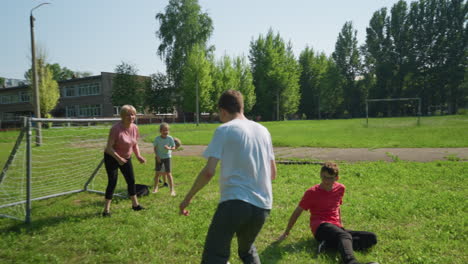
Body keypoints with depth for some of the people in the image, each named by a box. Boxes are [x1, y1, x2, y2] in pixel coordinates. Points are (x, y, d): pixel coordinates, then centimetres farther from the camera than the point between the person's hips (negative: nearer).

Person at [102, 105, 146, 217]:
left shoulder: (135, 128, -7)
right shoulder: (116, 128, -26)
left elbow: (135, 144, 7)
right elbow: (109, 147, -25)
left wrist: (138, 156, -8)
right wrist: (119, 158, -35)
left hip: (126, 158, 6)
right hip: (112, 158, -6)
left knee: (131, 180, 10)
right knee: (112, 182, -7)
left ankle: (135, 205, 24)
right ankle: (106, 209, 4)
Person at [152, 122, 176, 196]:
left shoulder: (170, 138, -12)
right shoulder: (157, 138, -11)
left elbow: (174, 147, -8)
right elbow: (155, 148, -3)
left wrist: (169, 148, -29)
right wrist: (157, 156, -12)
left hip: (167, 157, -1)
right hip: (159, 157, 1)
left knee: (168, 173, -5)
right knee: (157, 173, 7)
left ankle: (172, 190, 3)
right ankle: (155, 188, 26)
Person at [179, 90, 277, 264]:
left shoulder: (224, 130, -3)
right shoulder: (263, 130, 14)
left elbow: (208, 172, -10)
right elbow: (273, 173, 18)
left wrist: (188, 198, 2)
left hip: (235, 202, -6)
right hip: (263, 205, 6)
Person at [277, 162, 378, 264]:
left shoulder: (340, 188, 12)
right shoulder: (312, 192, -3)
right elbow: (297, 212, 3)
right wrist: (286, 232, 8)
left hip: (336, 228, 6)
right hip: (321, 228, -6)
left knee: (372, 238, -12)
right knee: (345, 236, -36)